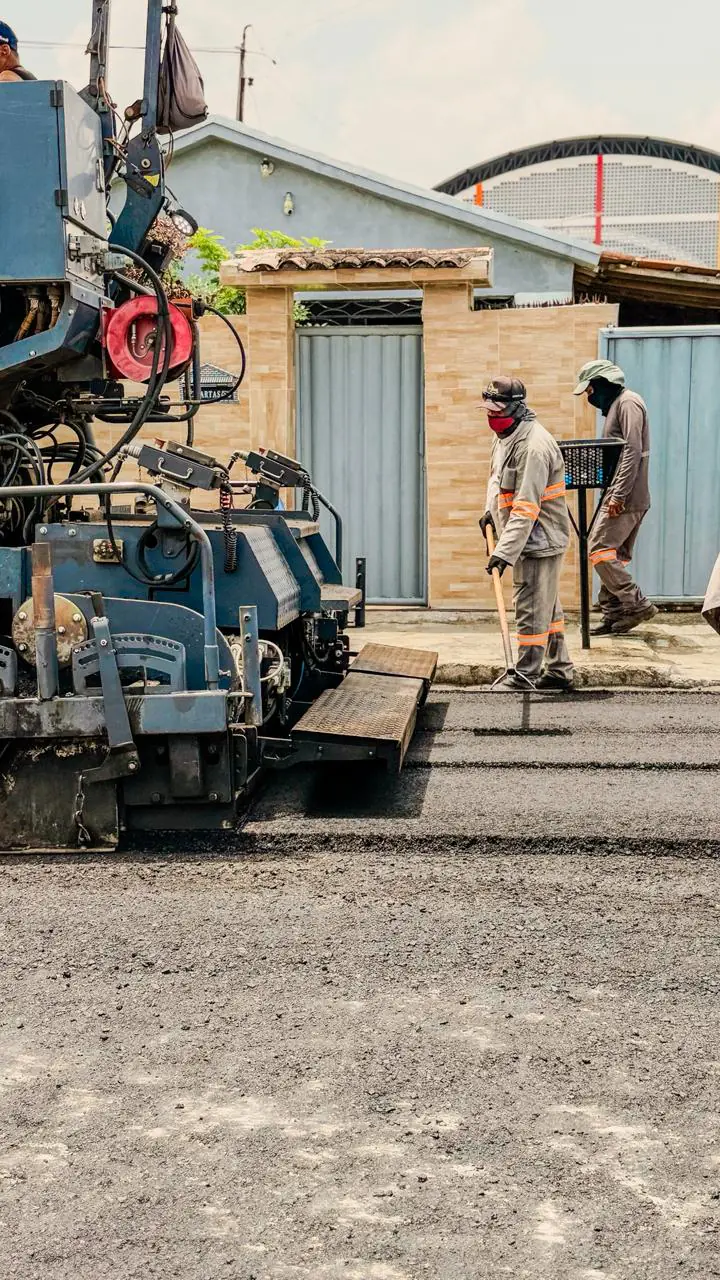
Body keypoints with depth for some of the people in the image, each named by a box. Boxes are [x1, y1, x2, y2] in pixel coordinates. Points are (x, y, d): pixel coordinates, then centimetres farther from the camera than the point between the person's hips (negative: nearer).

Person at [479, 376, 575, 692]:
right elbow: (497, 478, 27)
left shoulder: (534, 446, -25)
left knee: (531, 609, -4)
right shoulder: (504, 437, 6)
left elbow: (526, 509, -29)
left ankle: (525, 675, 4)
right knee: (547, 607, 17)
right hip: (529, 539, 10)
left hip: (539, 541, -10)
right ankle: (560, 671, 27)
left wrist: (504, 552, -31)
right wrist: (490, 511, 13)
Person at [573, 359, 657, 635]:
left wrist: (618, 495, -23)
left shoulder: (628, 403, -9)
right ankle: (614, 617, 11)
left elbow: (633, 452, -19)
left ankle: (636, 605, -11)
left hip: (626, 498, -10)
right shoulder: (615, 405, 21)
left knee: (599, 550, -13)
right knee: (613, 557, 9)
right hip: (620, 497, 10)